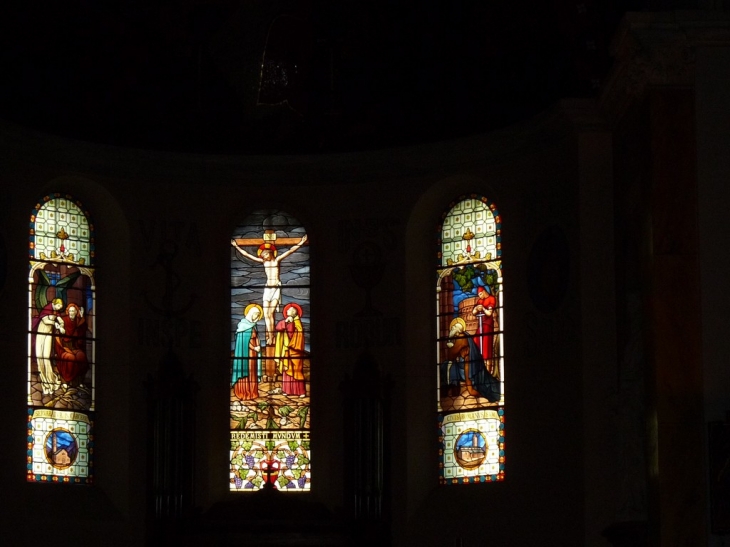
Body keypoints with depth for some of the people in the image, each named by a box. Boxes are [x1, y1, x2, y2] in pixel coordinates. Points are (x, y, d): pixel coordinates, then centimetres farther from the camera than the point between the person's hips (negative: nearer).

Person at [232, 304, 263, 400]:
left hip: (253, 353, 8)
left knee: (252, 372, 8)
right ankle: (244, 393, -6)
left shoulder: (252, 325, 14)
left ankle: (251, 392, 11)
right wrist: (254, 348, -15)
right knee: (246, 371, -7)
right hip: (246, 352, -8)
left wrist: (258, 346, -5)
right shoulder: (243, 324, -10)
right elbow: (244, 340, -15)